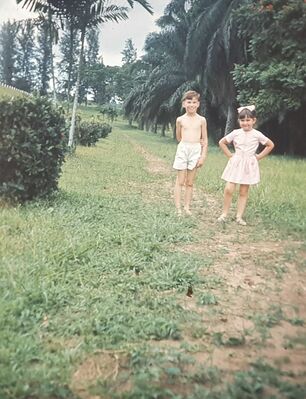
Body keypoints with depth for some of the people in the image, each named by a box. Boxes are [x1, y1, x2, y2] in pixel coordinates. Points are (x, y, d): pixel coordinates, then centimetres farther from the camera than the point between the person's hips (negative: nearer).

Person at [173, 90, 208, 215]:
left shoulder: (201, 120, 2)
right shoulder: (180, 119, 1)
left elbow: (205, 140, 4)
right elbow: (179, 138, 12)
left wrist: (203, 156, -2)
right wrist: (192, 141, 2)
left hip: (196, 151, 1)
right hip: (183, 149, -1)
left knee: (190, 182, 6)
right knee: (180, 181, 0)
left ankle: (187, 207, 12)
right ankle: (178, 209, 3)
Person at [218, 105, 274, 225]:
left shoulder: (257, 134, -3)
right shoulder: (235, 133, -1)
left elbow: (270, 145, 7)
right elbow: (222, 142, 10)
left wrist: (259, 156, 1)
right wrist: (229, 155, 3)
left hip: (249, 165, 0)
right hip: (236, 163, 0)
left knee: (243, 192, 4)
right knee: (228, 189, -9)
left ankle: (239, 216, 12)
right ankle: (224, 214, 5)